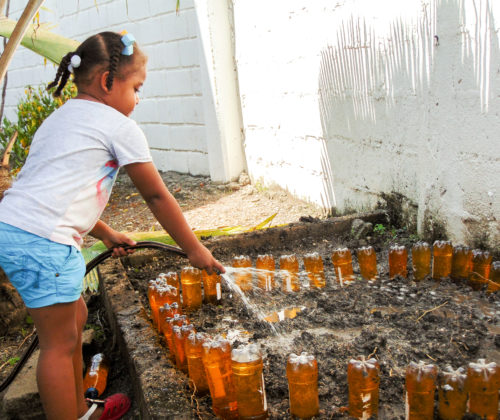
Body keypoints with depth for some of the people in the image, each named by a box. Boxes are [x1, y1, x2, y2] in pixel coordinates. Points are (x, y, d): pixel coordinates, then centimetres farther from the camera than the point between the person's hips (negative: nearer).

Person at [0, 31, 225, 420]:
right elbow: (157, 197, 0)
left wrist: (107, 234, 33)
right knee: (60, 342, 1)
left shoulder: (59, 119, 24)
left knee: (75, 315, 21)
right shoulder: (119, 126, -3)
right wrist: (194, 250, 9)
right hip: (44, 241, -10)